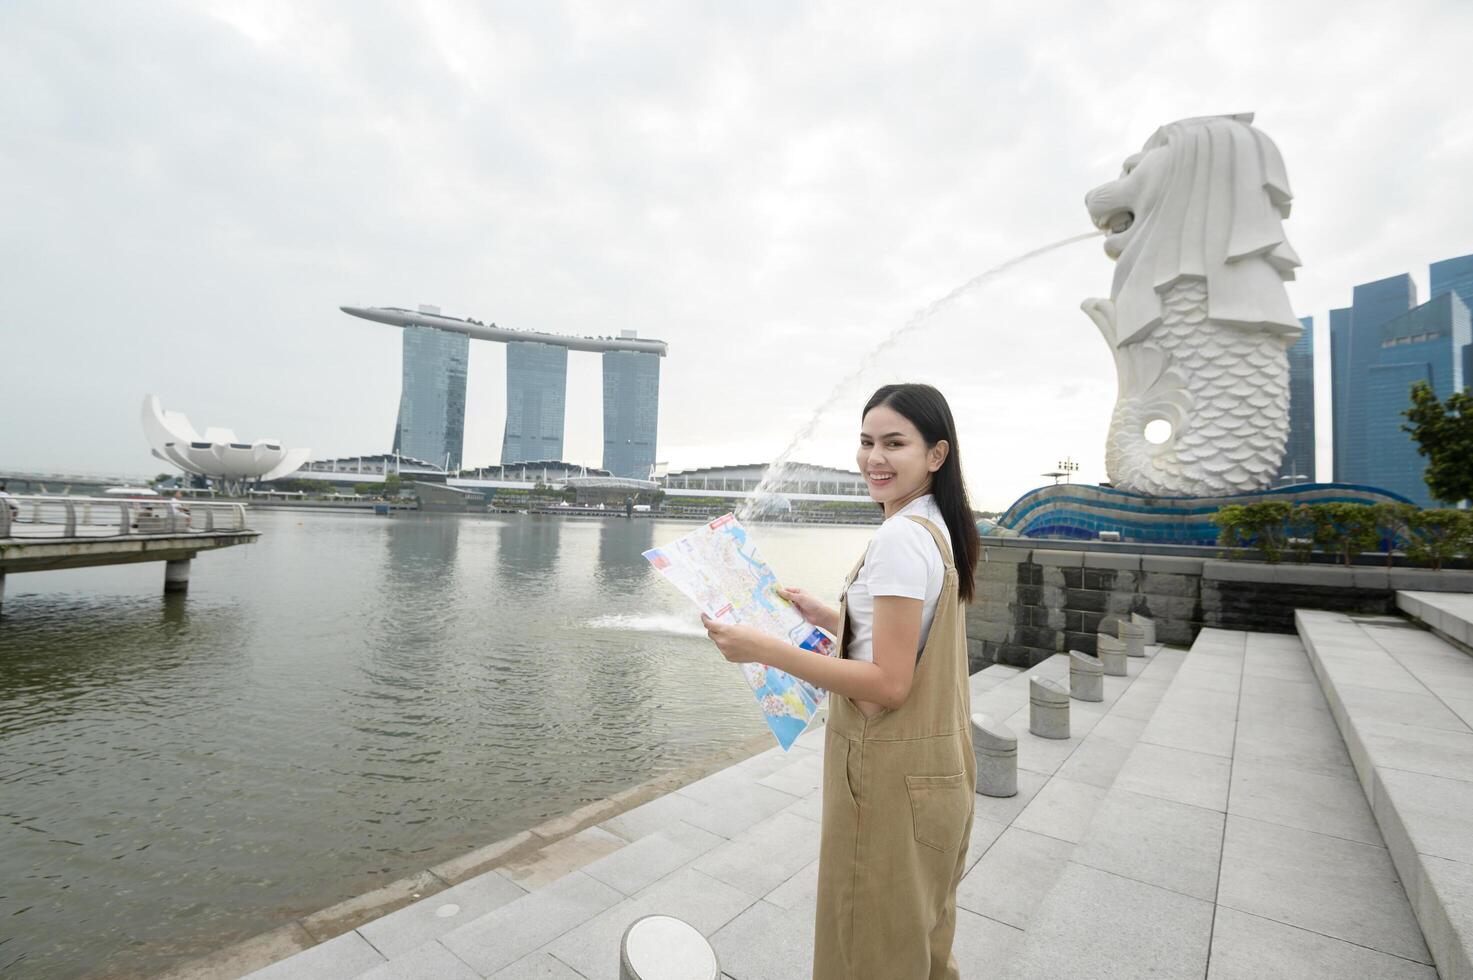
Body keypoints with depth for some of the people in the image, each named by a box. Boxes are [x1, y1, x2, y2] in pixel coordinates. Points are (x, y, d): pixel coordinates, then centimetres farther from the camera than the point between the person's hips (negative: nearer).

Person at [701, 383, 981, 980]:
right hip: (931, 763, 9)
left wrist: (766, 650, -27)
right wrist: (825, 617, 12)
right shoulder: (935, 528, 6)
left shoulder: (900, 538, -24)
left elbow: (888, 683, -26)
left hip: (890, 774, -9)